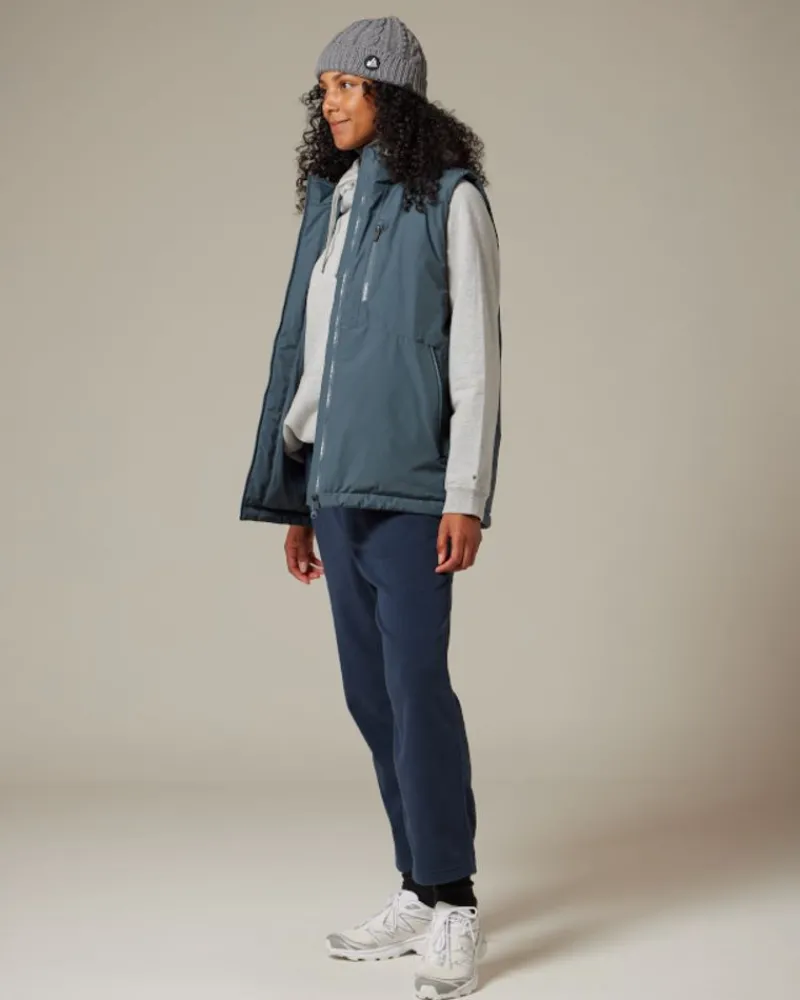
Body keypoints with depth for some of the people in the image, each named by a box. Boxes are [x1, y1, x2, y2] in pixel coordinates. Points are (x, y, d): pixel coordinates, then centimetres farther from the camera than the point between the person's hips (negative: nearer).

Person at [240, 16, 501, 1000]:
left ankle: (455, 909, 1)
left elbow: (475, 353, -7)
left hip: (409, 486, -6)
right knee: (370, 692, 8)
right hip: (336, 486, 7)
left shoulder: (449, 198, -2)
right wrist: (295, 497, 15)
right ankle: (419, 893, 19)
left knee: (416, 685, -9)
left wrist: (466, 496, -13)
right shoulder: (329, 203, 16)